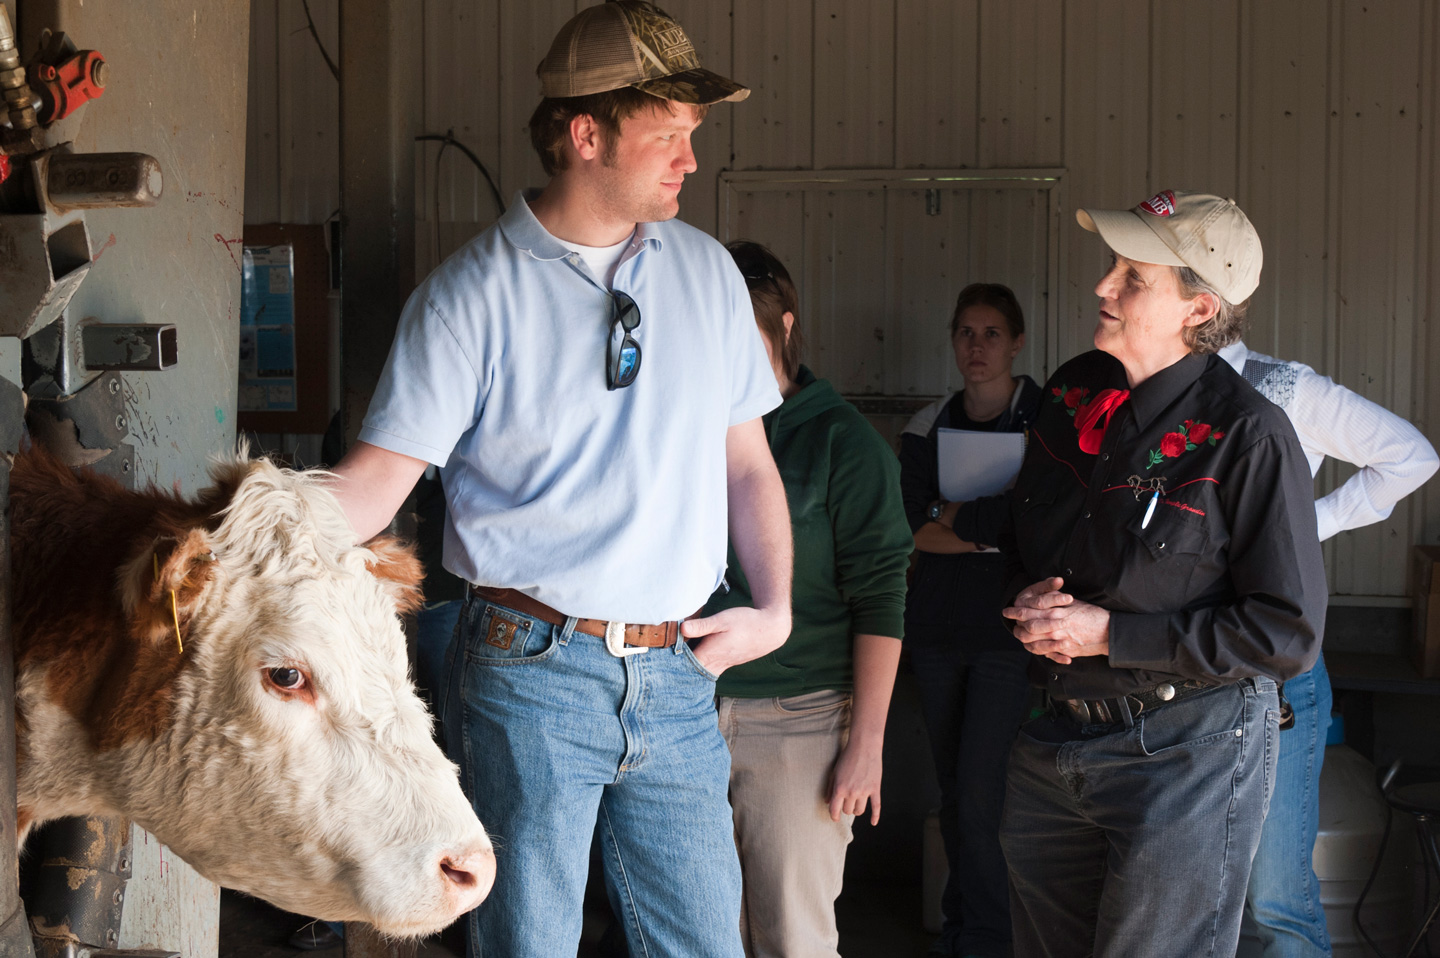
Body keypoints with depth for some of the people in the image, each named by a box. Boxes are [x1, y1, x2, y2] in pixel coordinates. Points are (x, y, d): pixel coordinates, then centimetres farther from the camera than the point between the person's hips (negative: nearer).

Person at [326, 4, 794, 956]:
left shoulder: (708, 271, 9)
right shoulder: (473, 292, -5)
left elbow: (747, 462, 16)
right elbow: (379, 475, -8)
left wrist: (775, 610, 5)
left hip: (677, 673, 4)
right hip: (531, 671, -4)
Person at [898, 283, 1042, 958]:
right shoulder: (929, 426, 9)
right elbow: (909, 529, -2)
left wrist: (952, 515, -7)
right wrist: (986, 529, -13)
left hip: (1010, 630, -5)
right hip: (938, 625, 5)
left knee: (979, 796, -8)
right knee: (952, 791, 12)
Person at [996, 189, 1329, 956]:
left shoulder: (1246, 434, -16)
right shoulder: (1072, 394, 5)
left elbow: (1289, 634, -18)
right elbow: (1022, 534, 21)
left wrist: (1111, 634, -19)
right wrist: (1026, 596, -3)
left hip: (1187, 755, -6)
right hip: (1055, 738, 7)